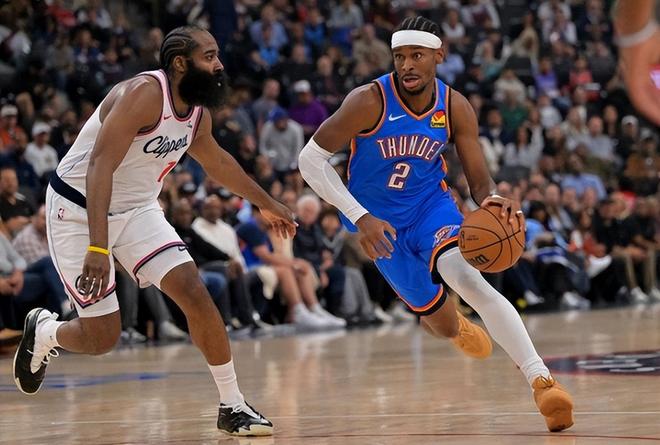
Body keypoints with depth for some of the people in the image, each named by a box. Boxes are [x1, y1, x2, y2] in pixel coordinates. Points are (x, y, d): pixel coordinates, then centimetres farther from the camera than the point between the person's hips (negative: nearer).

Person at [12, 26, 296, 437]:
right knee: (102, 337, -5)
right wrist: (97, 247, -41)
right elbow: (100, 167, -33)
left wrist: (267, 204, 32)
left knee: (195, 293, -11)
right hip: (79, 211, -7)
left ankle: (233, 407, -2)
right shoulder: (144, 94, -26)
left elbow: (217, 161, 23)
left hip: (137, 210, 7)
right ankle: (43, 332, 29)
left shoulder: (198, 112, 0)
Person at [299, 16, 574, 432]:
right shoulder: (370, 101, -23)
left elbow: (479, 178, -9)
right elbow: (311, 159, -18)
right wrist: (361, 218, -25)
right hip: (380, 223, 0)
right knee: (444, 324, 7)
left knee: (469, 278, -31)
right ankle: (456, 326, 50)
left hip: (431, 206, 1)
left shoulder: (456, 108, -13)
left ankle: (542, 381, -41)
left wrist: (491, 199, -35)